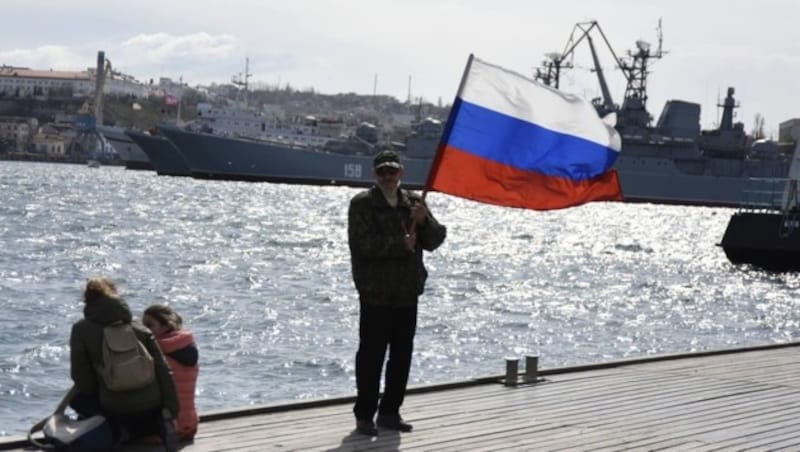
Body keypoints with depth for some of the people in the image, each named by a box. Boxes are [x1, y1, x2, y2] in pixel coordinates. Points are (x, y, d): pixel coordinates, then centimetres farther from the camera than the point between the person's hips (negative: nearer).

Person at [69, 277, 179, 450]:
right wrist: (170, 410, 5)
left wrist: (98, 395, 19)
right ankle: (160, 426, 7)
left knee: (78, 399, 25)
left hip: (117, 410, -3)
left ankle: (114, 431, 6)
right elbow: (163, 370, 0)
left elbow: (81, 377, -1)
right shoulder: (139, 328, 4)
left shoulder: (81, 330, -2)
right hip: (152, 409, 3)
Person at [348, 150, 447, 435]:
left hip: (407, 293, 6)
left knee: (402, 356, 10)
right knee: (371, 356, -3)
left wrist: (425, 222, -14)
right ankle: (364, 415, 4)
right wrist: (400, 244, -19)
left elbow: (435, 240, 5)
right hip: (375, 293, -5)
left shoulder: (414, 202, 12)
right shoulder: (362, 203, -3)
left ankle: (390, 412, 21)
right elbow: (363, 243, -17)